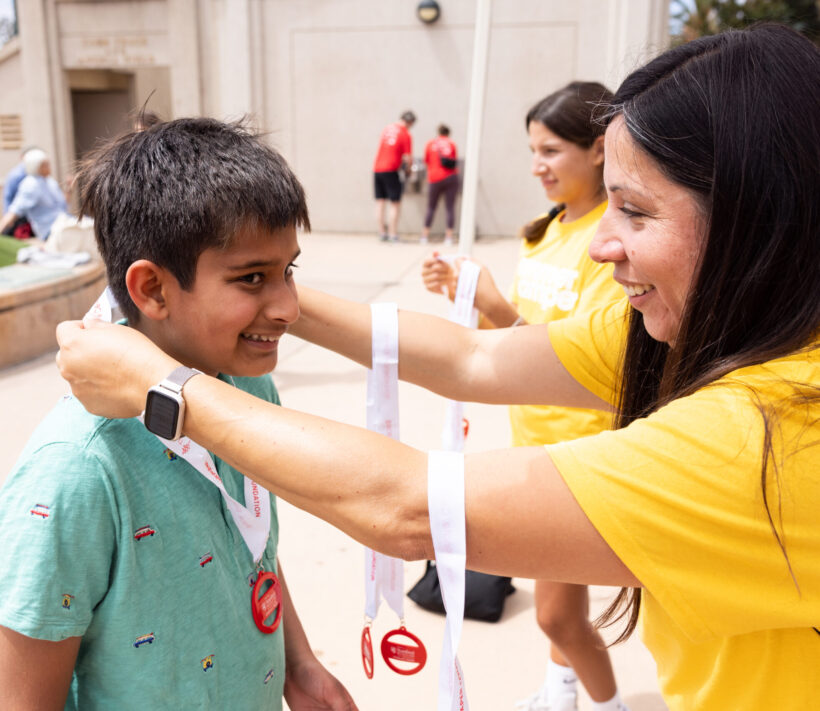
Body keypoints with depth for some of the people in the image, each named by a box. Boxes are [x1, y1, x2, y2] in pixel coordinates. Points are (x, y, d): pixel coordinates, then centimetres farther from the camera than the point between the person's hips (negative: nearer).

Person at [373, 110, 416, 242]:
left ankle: (382, 232, 14)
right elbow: (408, 159, -10)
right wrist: (407, 170, 10)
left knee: (380, 202, 11)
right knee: (395, 203, 2)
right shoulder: (406, 134, -6)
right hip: (390, 170, -6)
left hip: (377, 168, 6)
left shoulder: (387, 128, 11)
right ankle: (393, 234, 1)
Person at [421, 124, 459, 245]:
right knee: (450, 207, 0)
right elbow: (455, 161, 15)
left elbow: (426, 161, 14)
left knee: (431, 207, 9)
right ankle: (449, 236, -4)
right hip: (451, 177, 0)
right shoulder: (451, 144, 7)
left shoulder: (430, 143, 6)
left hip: (435, 179, 0)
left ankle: (425, 234, 7)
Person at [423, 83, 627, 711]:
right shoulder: (549, 229, 6)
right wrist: (464, 293, -6)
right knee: (557, 598, 22)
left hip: (582, 443, -7)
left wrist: (501, 310, -32)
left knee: (558, 613, 3)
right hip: (534, 432, 7)